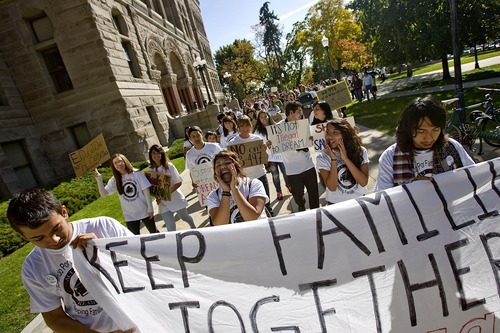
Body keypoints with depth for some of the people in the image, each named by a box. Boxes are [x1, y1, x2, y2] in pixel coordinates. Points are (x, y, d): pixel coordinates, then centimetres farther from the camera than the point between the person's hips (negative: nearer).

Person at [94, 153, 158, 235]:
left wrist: (150, 207, -11)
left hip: (144, 211, -2)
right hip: (130, 215, 2)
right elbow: (103, 193, -12)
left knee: (154, 233, 15)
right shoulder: (114, 180, -1)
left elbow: (146, 190, -9)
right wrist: (99, 179, -25)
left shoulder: (136, 174, -9)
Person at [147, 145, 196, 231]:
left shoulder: (169, 166, -14)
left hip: (175, 198, -1)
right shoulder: (150, 170, -5)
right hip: (163, 202, 1)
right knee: (170, 227, -5)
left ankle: (193, 228, 53)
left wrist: (168, 192, -24)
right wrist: (157, 197, -15)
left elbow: (179, 182, -13)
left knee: (185, 217, 22)